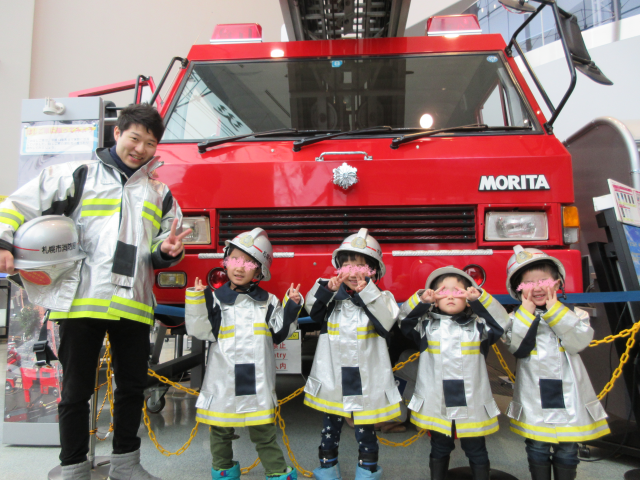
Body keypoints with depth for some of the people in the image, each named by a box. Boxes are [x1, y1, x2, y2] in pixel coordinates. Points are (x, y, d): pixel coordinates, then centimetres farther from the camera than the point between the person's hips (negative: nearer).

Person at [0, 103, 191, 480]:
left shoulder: (160, 193, 17)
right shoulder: (77, 175, 6)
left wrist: (168, 251, -3)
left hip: (133, 305, 4)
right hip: (82, 300, -3)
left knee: (133, 387, 11)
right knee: (77, 391, 7)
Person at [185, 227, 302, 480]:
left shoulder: (268, 301, 5)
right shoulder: (215, 299, -1)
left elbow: (279, 332, 6)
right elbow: (200, 330, -8)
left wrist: (291, 308, -6)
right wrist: (196, 301, -19)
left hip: (258, 378, 0)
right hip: (223, 379, 0)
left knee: (264, 430, 9)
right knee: (221, 430, 17)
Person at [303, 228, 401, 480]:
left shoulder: (380, 298, -6)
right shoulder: (332, 296, 1)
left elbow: (386, 322, -23)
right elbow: (313, 310, -13)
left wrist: (367, 291, -29)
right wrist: (326, 289, -29)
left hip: (367, 381, -2)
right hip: (332, 379, 2)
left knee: (365, 431, 13)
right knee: (330, 426, 17)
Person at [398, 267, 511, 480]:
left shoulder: (478, 325, 0)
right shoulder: (426, 324, -1)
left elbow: (501, 322, -14)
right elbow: (405, 318, -13)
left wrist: (480, 299, -26)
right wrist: (421, 300, -29)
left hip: (472, 404, 0)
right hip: (436, 404, 1)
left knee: (476, 450, 16)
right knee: (439, 449, 20)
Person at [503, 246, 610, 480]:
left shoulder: (572, 314, 0)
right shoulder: (517, 317, -1)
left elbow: (578, 343, -16)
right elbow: (517, 347, -16)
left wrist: (555, 310, -17)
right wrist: (527, 311, -15)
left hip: (568, 395, 1)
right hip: (534, 398, 0)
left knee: (567, 450, 12)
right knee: (537, 448, 11)